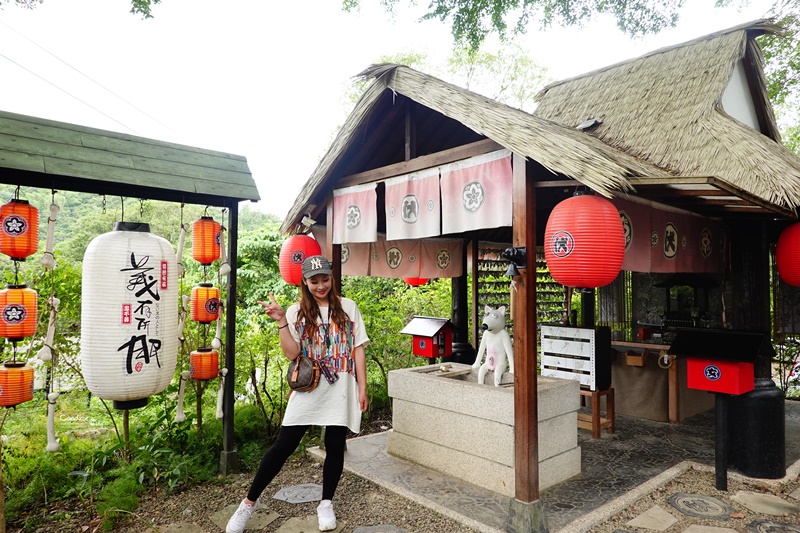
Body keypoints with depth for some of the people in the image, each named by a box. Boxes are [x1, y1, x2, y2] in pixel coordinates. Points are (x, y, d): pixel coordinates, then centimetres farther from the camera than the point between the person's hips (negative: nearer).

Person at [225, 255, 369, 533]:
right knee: (283, 445, 1)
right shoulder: (297, 312, 3)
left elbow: (358, 349, 4)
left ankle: (326, 503, 27)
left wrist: (362, 388, 1)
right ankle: (250, 501, 18)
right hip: (308, 389, 0)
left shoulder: (348, 307, 3)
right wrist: (281, 321, -16)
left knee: (335, 446, 7)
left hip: (341, 391, 1)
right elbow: (291, 353, -6)